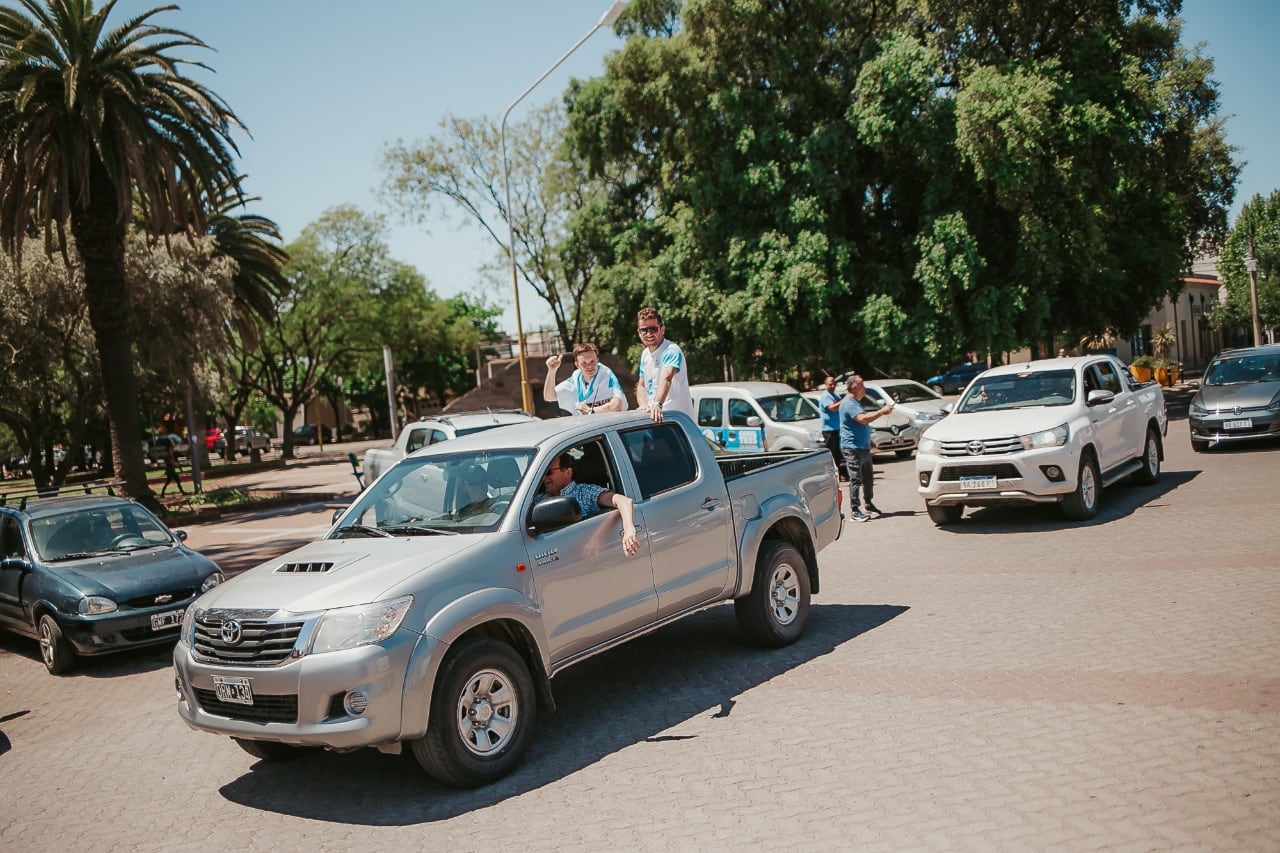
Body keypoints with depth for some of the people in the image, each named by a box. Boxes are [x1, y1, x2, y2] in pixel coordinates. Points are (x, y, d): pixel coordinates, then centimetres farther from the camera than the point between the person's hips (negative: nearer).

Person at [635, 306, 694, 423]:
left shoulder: (672, 351, -12)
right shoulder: (645, 354, 14)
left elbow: (666, 379, -29)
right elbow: (641, 386, 15)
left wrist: (657, 404, -46)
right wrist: (644, 405, -7)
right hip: (651, 417, 7)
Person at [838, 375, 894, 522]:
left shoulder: (855, 402, 19)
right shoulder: (848, 403, -16)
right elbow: (862, 419, -28)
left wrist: (880, 411, 17)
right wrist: (881, 412, -22)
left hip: (864, 447, 10)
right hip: (853, 448, -10)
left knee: (868, 478, 16)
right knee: (855, 479, -9)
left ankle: (869, 505, 28)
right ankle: (855, 511, -7)